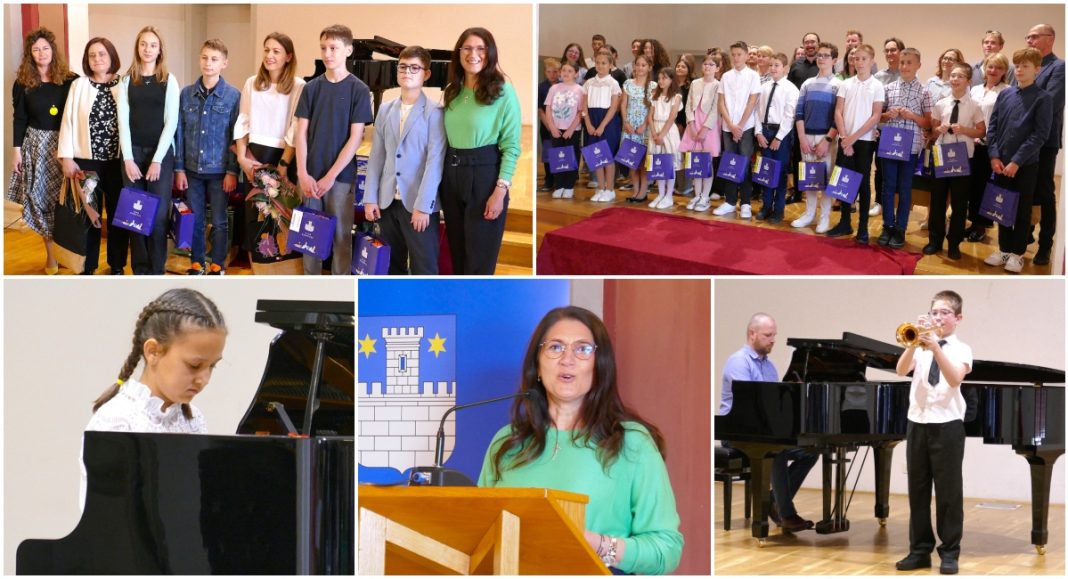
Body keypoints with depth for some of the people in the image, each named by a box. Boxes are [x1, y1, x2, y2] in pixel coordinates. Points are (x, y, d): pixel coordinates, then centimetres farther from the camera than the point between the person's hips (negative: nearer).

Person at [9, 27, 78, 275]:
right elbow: (19, 119, 4)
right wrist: (16, 150, -1)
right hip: (36, 144, 1)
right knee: (41, 197, 1)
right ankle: (50, 253, 8)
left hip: (65, 143, -1)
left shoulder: (70, 81, -2)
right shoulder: (23, 83, 2)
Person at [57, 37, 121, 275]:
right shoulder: (78, 86, 4)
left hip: (117, 161, -1)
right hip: (86, 161, 1)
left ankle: (117, 266, 19)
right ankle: (87, 267, 15)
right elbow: (68, 121, 2)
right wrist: (67, 158, -5)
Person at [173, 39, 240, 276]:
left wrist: (232, 171, -8)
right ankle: (196, 264, 24)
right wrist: (179, 168, 2)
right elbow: (180, 133, 5)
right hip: (192, 169, 3)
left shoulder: (233, 96, -6)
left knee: (219, 221, 7)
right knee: (195, 220, 11)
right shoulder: (186, 94, 2)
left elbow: (236, 137, -5)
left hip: (219, 170, -3)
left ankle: (217, 267, 19)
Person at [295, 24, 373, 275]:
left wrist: (331, 176, -12)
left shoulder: (358, 90, -5)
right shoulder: (311, 88, 5)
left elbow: (355, 138, -8)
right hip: (310, 176, 3)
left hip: (341, 176, -3)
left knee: (341, 235, 4)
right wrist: (303, 173, -7)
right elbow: (301, 133, 4)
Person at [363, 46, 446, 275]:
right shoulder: (385, 110, 12)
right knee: (392, 266, 11)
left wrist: (422, 205, -15)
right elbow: (376, 156, 11)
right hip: (388, 202, 5)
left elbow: (435, 161, -10)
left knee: (424, 271, -3)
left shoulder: (434, 113, -5)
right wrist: (370, 198, 4)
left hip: (419, 205, -5)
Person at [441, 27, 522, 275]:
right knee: (458, 254, 13)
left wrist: (501, 190, -17)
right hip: (451, 174, 6)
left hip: (484, 174, -6)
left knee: (479, 260, -1)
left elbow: (511, 146, -11)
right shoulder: (452, 91, 10)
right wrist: (442, 175, 9)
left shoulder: (503, 92, -8)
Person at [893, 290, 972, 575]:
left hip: (947, 425, -4)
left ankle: (949, 552, 8)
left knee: (948, 490, 0)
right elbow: (901, 370, -8)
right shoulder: (921, 346, 9)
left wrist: (935, 347, -25)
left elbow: (955, 379, -18)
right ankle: (920, 549, 15)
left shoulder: (961, 349, 0)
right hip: (917, 423, 4)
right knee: (917, 489, 7)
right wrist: (914, 343, -21)